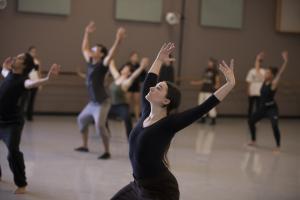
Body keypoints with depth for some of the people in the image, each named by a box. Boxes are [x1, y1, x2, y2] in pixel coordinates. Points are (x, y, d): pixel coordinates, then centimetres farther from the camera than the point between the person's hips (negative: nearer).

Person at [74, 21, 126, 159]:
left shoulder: (102, 65, -14)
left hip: (102, 103, -9)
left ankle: (107, 152, -7)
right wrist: (87, 33, 20)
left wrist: (118, 41, -45)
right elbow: (84, 48, 21)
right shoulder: (91, 62, 7)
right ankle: (84, 146, 37)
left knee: (100, 126, -19)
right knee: (82, 120, 22)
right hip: (92, 103, 9)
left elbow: (111, 54, -31)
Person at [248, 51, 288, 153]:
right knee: (251, 121, 10)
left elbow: (280, 73, -28)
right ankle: (253, 140, 26)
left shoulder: (274, 83, -16)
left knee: (274, 126, -20)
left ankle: (278, 146, -8)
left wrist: (285, 61, -39)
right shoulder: (264, 81, 3)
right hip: (262, 107, 8)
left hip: (271, 108, -8)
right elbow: (258, 71, 15)